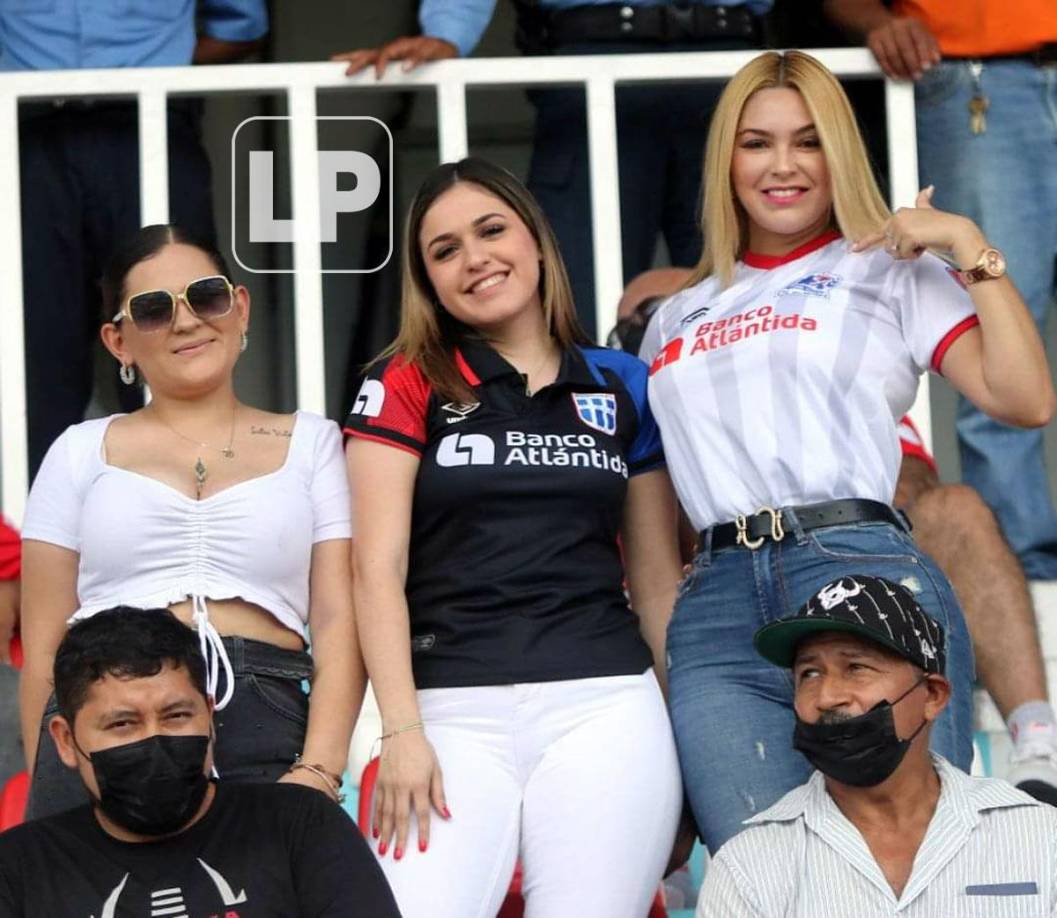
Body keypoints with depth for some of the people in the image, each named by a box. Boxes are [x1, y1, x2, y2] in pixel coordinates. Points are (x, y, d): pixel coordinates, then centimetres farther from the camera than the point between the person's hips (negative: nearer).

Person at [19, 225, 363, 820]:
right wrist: (46, 783, 1)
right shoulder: (81, 452, 15)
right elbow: (44, 642, 11)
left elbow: (339, 621, 4)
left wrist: (319, 772, -9)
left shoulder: (312, 444, 14)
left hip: (262, 739, 0)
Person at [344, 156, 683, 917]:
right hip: (457, 713, -2)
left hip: (606, 707, 2)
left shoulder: (624, 387, 13)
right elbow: (378, 568, 0)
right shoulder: (407, 384, 7)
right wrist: (401, 732, -10)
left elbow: (656, 579, 16)